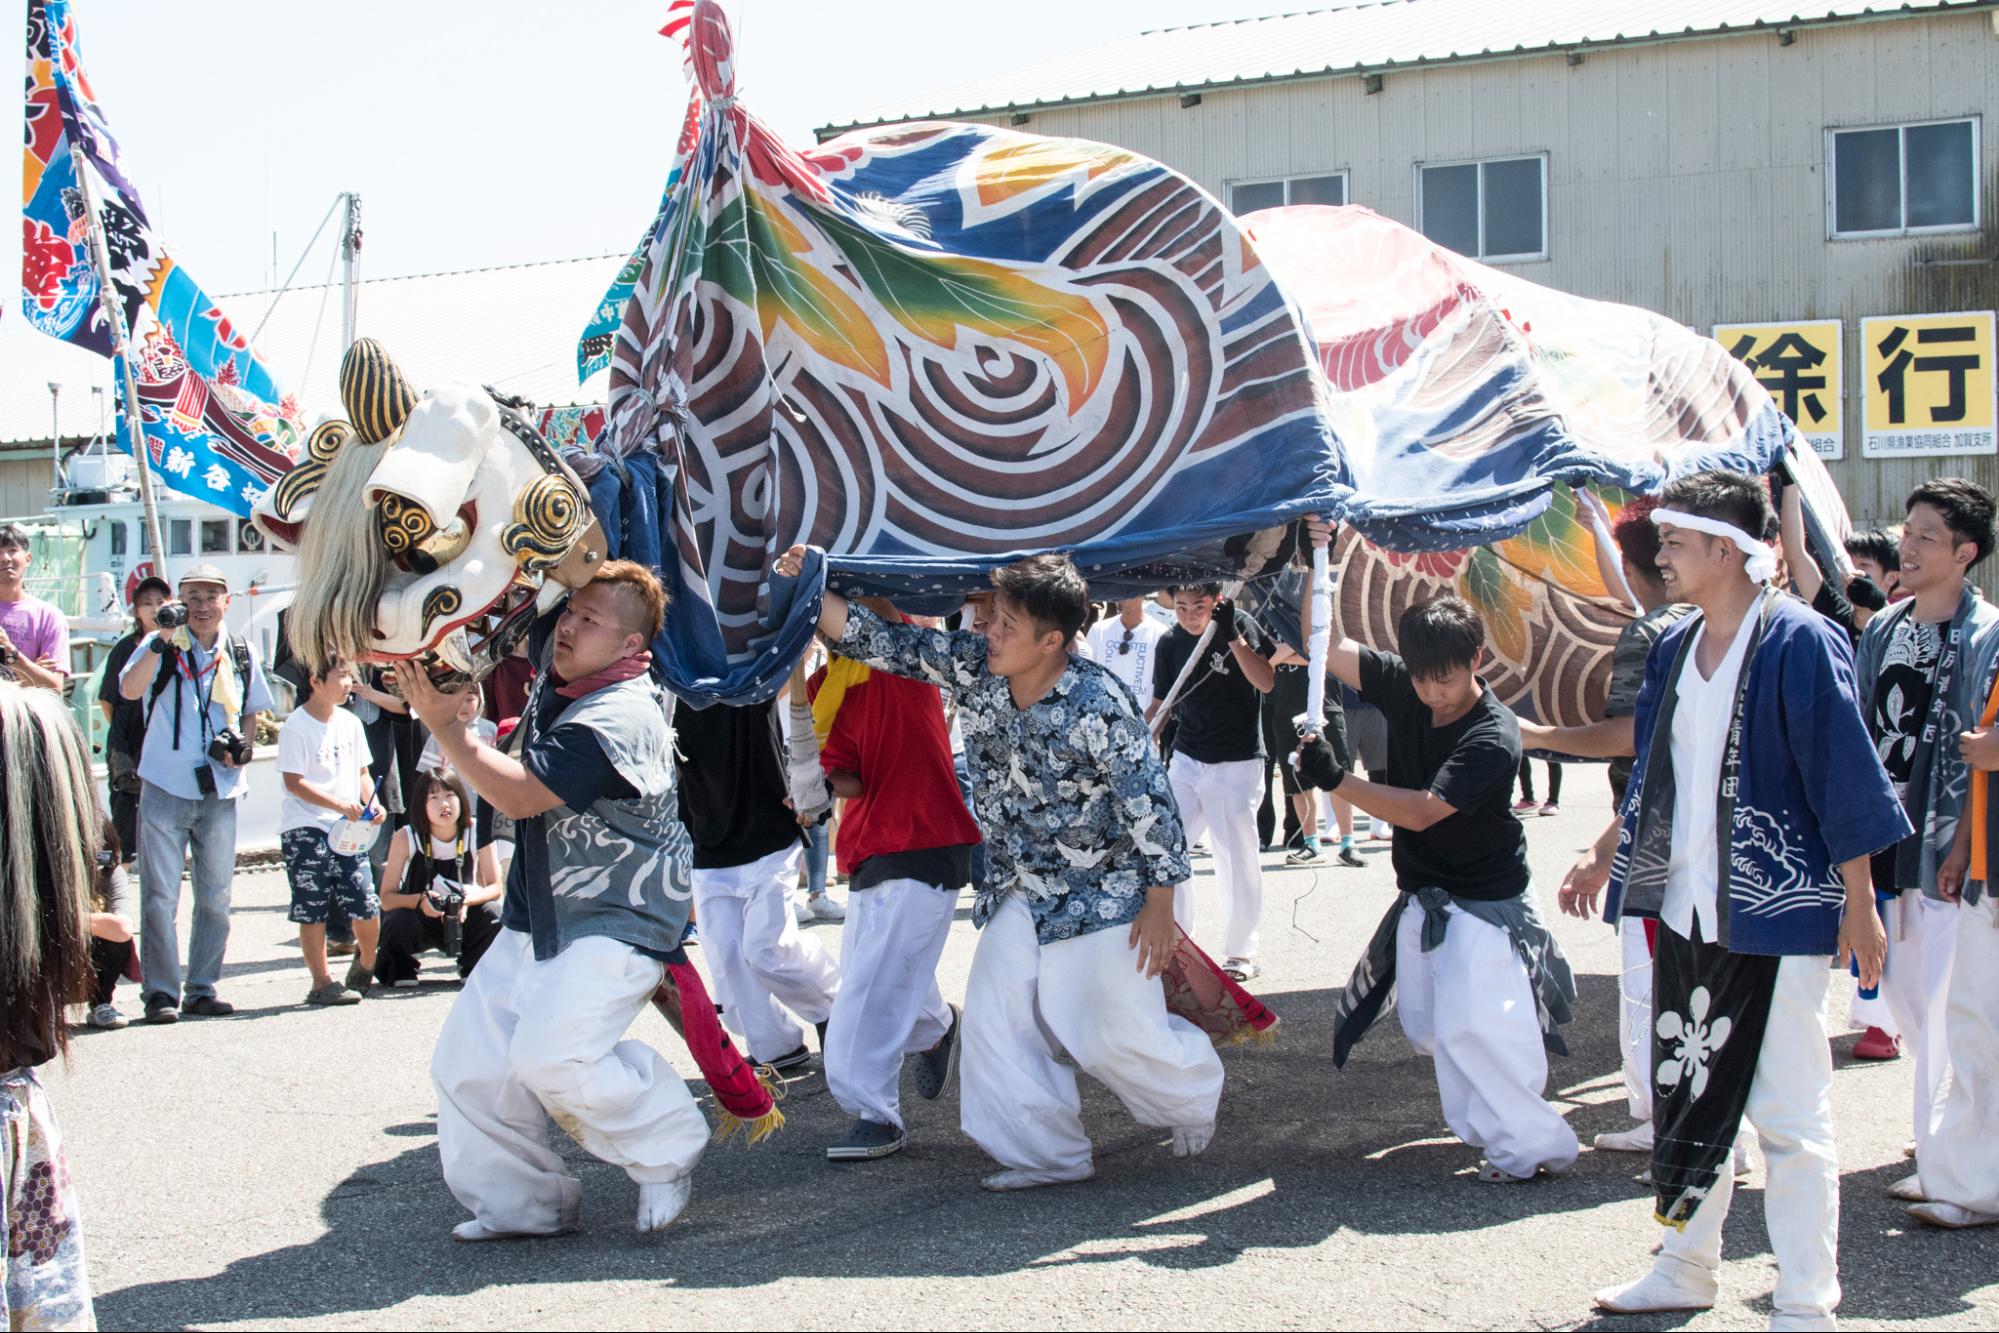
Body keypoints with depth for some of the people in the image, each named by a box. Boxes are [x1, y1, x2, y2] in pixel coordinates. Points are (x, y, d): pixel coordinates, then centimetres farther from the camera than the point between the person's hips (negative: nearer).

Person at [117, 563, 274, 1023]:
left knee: (216, 896, 8)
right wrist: (162, 640, -29)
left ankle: (203, 989, 18)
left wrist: (241, 743, 1)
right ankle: (161, 991, 4)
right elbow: (129, 689, -19)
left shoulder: (242, 653, 8)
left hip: (220, 790, 3)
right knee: (160, 895, -3)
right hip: (164, 786, -3)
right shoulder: (161, 647, -2)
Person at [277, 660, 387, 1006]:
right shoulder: (296, 726, -8)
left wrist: (371, 803, -1)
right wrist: (340, 805, -19)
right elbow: (293, 782, -12)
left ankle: (366, 965, 25)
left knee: (368, 907, -1)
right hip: (306, 828, -5)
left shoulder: (350, 723, 11)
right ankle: (321, 982, 7)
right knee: (312, 909, -2)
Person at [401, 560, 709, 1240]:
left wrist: (443, 723, -19)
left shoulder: (622, 718, -23)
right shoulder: (557, 668, 3)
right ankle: (518, 1203, 19)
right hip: (535, 918, 9)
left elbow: (518, 795, -24)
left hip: (617, 923, -9)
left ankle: (668, 1146, 1)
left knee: (551, 1056, -23)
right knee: (469, 1062, 4)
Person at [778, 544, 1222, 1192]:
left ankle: (1194, 1098, 31)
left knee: (1117, 1031, -1)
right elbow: (884, 643, -3)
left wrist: (1160, 905, -13)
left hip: (1104, 892, -6)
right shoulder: (973, 666, -8)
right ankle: (1047, 1154, 15)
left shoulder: (1097, 704, -25)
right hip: (1019, 890, 6)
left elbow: (1148, 800, -18)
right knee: (995, 1019, 1)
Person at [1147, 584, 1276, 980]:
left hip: (1236, 764, -5)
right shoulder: (1170, 643, 2)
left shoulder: (1240, 626, -10)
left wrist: (1232, 634, -29)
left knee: (1237, 859, -2)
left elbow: (1266, 682, -22)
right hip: (1186, 762, 5)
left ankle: (1240, 952, 13)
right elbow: (1161, 703, 11)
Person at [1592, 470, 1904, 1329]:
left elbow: (1845, 776, -13)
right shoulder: (1675, 648, 9)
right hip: (1688, 911, 7)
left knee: (1788, 1115, -1)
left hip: (1777, 913, -7)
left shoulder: (1799, 642, -12)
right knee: (1683, 1095, 15)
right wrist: (1612, 859, 19)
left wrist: (1858, 902, -13)